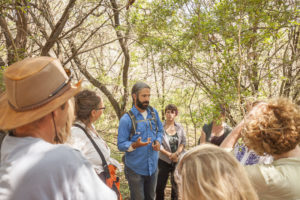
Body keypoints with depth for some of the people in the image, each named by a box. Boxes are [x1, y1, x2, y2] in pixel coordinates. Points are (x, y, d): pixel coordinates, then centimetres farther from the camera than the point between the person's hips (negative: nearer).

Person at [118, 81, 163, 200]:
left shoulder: (153, 112, -1)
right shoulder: (126, 119, -17)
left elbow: (160, 130, 12)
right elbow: (121, 145, -14)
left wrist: (158, 141, -9)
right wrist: (134, 145, -33)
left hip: (153, 167, 5)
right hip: (135, 169, -5)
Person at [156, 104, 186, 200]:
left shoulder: (179, 127, 0)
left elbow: (183, 142, -1)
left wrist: (176, 153, -15)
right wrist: (169, 154, -17)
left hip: (178, 160, 3)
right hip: (164, 160, -3)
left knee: (176, 185, 16)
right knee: (160, 185, 2)